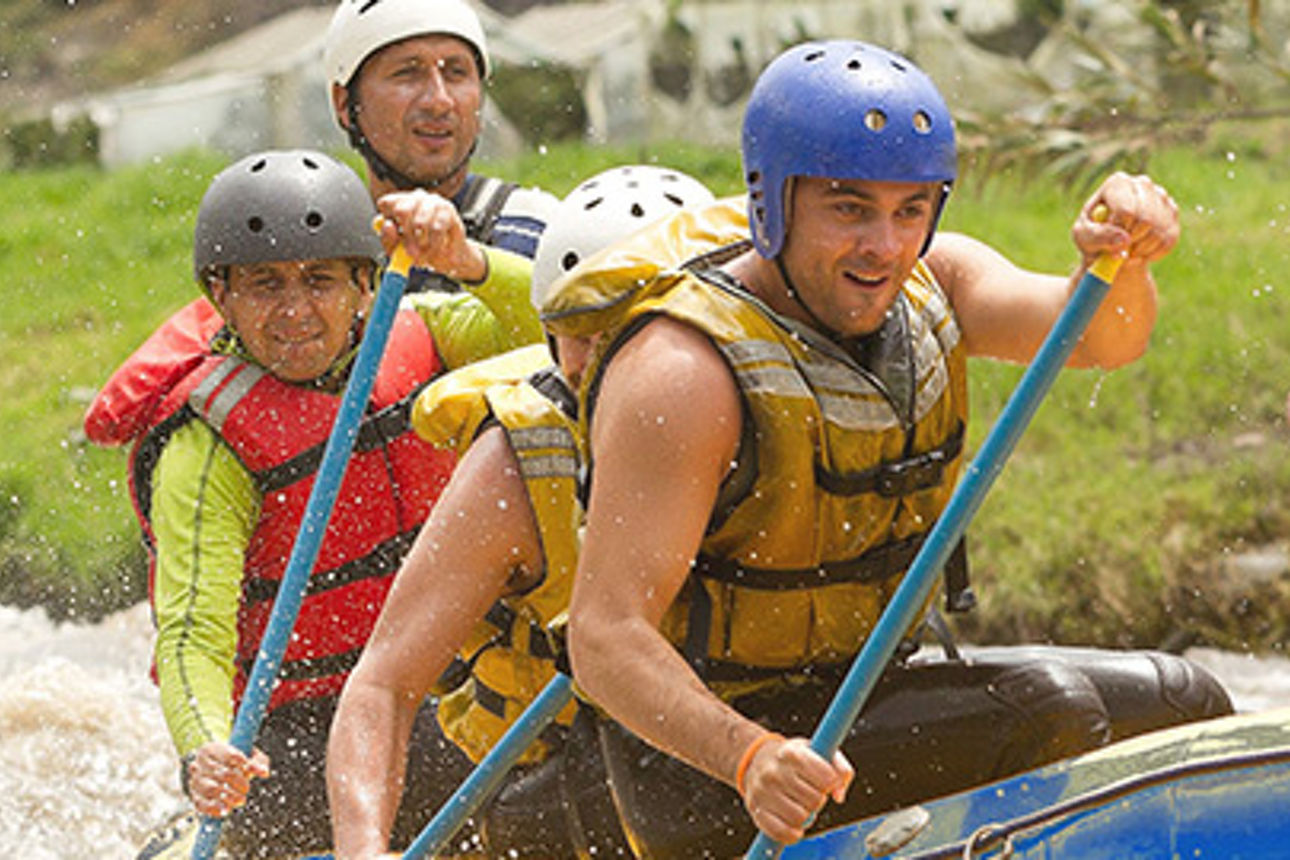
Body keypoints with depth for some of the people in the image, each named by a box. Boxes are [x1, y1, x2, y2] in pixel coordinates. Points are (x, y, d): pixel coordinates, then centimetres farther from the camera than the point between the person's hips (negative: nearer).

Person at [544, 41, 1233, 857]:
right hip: (702, 765, -8)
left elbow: (1094, 334, -17)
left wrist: (1119, 259, -41)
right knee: (1048, 715, -23)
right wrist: (749, 757, -45)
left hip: (867, 692, 8)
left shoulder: (930, 285, 0)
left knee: (1186, 704, 8)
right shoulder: (683, 371, -23)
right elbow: (606, 639, -28)